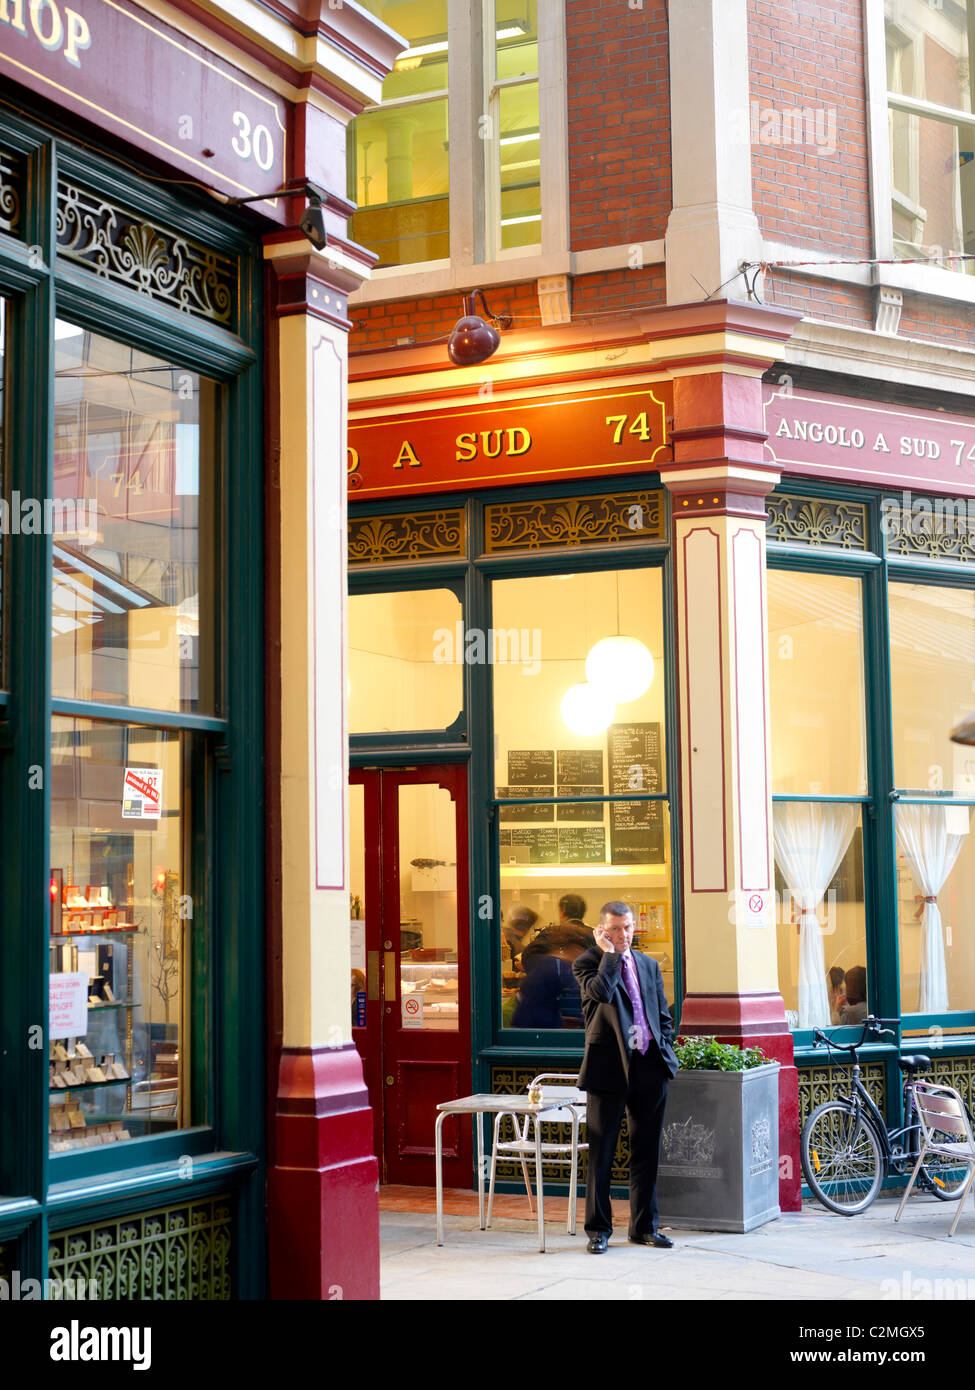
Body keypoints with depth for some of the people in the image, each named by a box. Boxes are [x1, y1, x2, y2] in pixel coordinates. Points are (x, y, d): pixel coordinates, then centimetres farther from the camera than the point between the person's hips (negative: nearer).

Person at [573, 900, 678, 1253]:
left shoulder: (649, 965, 15)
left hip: (649, 1067, 5)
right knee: (601, 1153, 1)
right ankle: (598, 1229, 11)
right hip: (609, 1066, -5)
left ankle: (644, 1226, 21)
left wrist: (663, 1052, 8)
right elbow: (601, 991, -23)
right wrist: (609, 954, -14)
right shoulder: (587, 963, -2)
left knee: (647, 1152, 10)